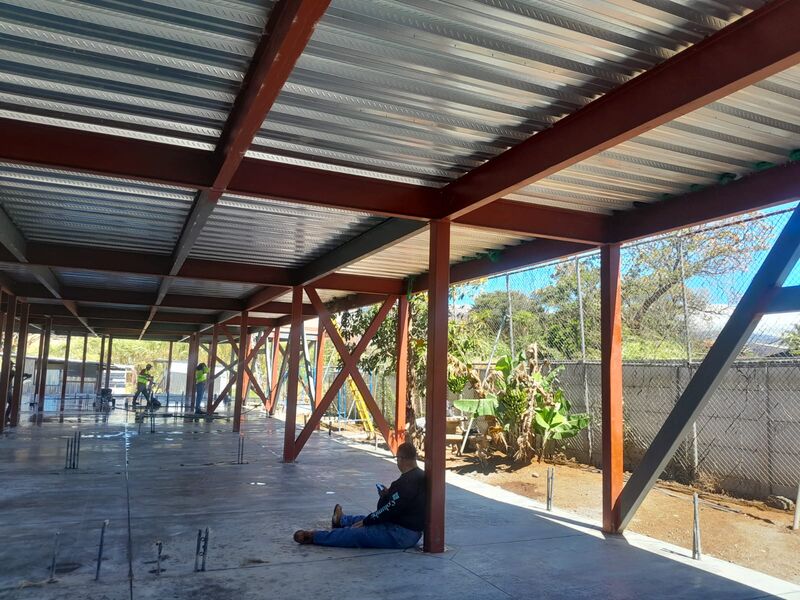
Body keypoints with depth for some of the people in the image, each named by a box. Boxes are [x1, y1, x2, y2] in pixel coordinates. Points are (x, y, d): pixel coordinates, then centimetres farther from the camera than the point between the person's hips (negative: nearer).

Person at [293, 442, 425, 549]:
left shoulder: (406, 482, -26)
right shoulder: (421, 477, 4)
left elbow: (388, 510, -20)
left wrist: (365, 522, -7)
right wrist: (389, 494, 5)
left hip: (400, 535, -10)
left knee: (354, 533, -2)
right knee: (370, 520, 30)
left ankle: (312, 536, 11)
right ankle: (341, 520, 58)